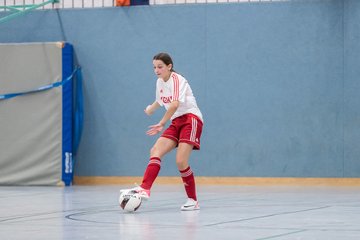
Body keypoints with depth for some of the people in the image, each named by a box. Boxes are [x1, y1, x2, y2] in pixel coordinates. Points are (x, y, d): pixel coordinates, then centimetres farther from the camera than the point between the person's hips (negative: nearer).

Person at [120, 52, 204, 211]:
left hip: (191, 119, -8)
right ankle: (145, 189, -24)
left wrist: (162, 124, -31)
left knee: (181, 161, -18)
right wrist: (151, 109, 19)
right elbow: (160, 100, 34)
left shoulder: (177, 80, -13)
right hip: (176, 122, 8)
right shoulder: (160, 82, 12)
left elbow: (175, 104, -29)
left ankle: (193, 201, -5)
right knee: (155, 151, -12)